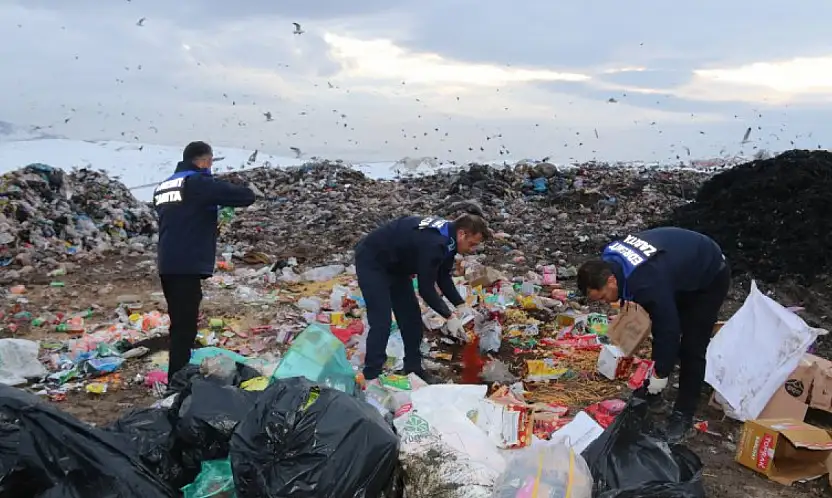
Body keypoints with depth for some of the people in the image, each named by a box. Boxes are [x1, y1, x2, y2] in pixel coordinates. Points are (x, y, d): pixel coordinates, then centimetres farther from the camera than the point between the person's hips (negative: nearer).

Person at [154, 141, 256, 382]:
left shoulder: (163, 187, 16)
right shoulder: (198, 183, -8)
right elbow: (246, 196, -10)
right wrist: (224, 192, 11)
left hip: (166, 265, 9)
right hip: (187, 266, -9)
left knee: (180, 324, 17)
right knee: (185, 326, -6)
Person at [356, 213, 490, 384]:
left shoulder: (448, 237, -5)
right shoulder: (433, 243, -35)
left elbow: (443, 278, 6)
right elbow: (426, 288, -28)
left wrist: (461, 305, -2)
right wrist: (449, 316, -20)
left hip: (395, 264, 10)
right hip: (371, 260, -10)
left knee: (411, 315, 8)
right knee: (382, 321, -13)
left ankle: (413, 369, 18)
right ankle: (371, 377, -1)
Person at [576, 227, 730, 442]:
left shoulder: (647, 283, -42)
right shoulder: (609, 259, -17)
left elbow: (669, 327, -32)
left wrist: (661, 374, -21)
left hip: (709, 278, -8)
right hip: (681, 269, 8)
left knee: (691, 349, -8)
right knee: (659, 335, 10)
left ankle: (684, 415, 4)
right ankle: (651, 395, 22)